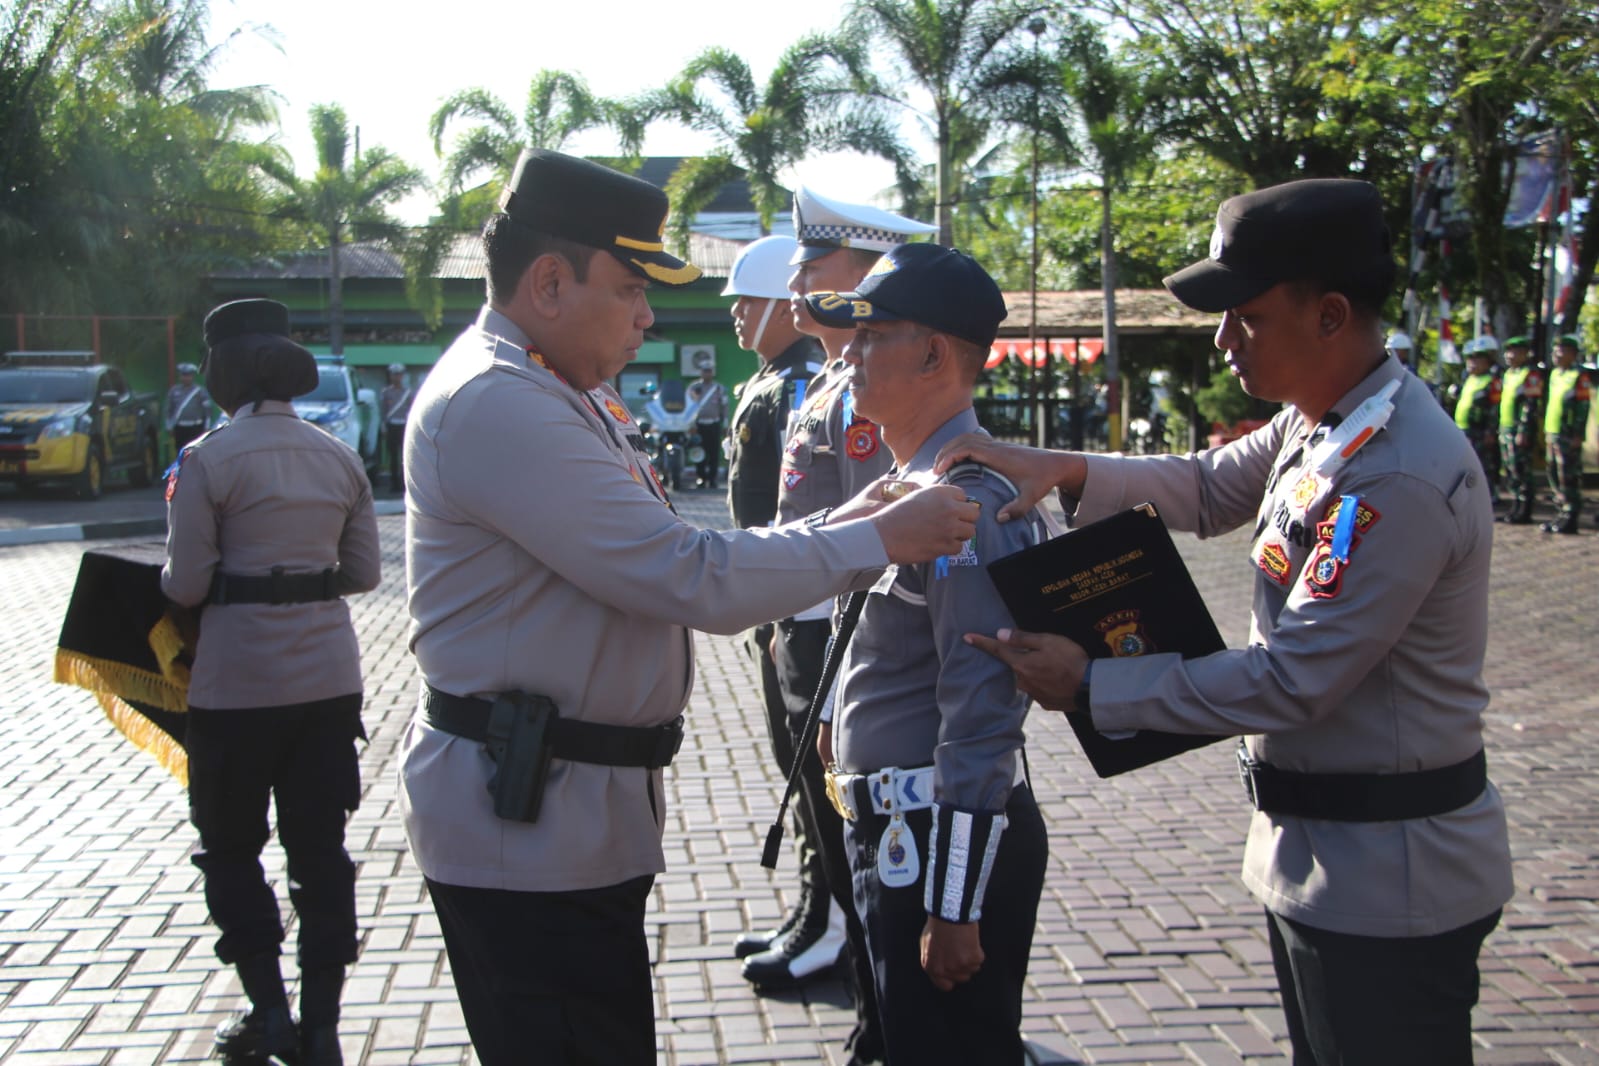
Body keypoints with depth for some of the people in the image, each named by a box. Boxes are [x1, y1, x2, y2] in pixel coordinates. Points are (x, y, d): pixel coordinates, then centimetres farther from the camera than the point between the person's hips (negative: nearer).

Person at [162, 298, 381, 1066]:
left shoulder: (207, 459, -11)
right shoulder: (339, 458, 4)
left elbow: (186, 585, -10)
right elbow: (364, 571, 7)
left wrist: (240, 580, 10)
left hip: (238, 683, -4)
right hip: (329, 677, 4)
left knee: (231, 846, 15)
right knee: (320, 848, 11)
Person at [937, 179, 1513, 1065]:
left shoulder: (1400, 477, -27)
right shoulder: (1314, 424, 2)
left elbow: (1293, 682, -26)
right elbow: (1212, 489, 15)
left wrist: (1091, 685, -20)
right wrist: (1069, 471, -3)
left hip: (1386, 883, -9)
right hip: (1312, 855, 9)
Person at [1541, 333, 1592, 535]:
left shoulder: (1580, 376, -10)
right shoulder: (1555, 373, 16)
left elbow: (1583, 407, -13)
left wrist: (1577, 435, -17)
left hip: (1568, 435, -8)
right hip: (1553, 433, 8)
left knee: (1568, 478, -5)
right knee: (1555, 475, 12)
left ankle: (1570, 519, -1)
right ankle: (1563, 513, 21)